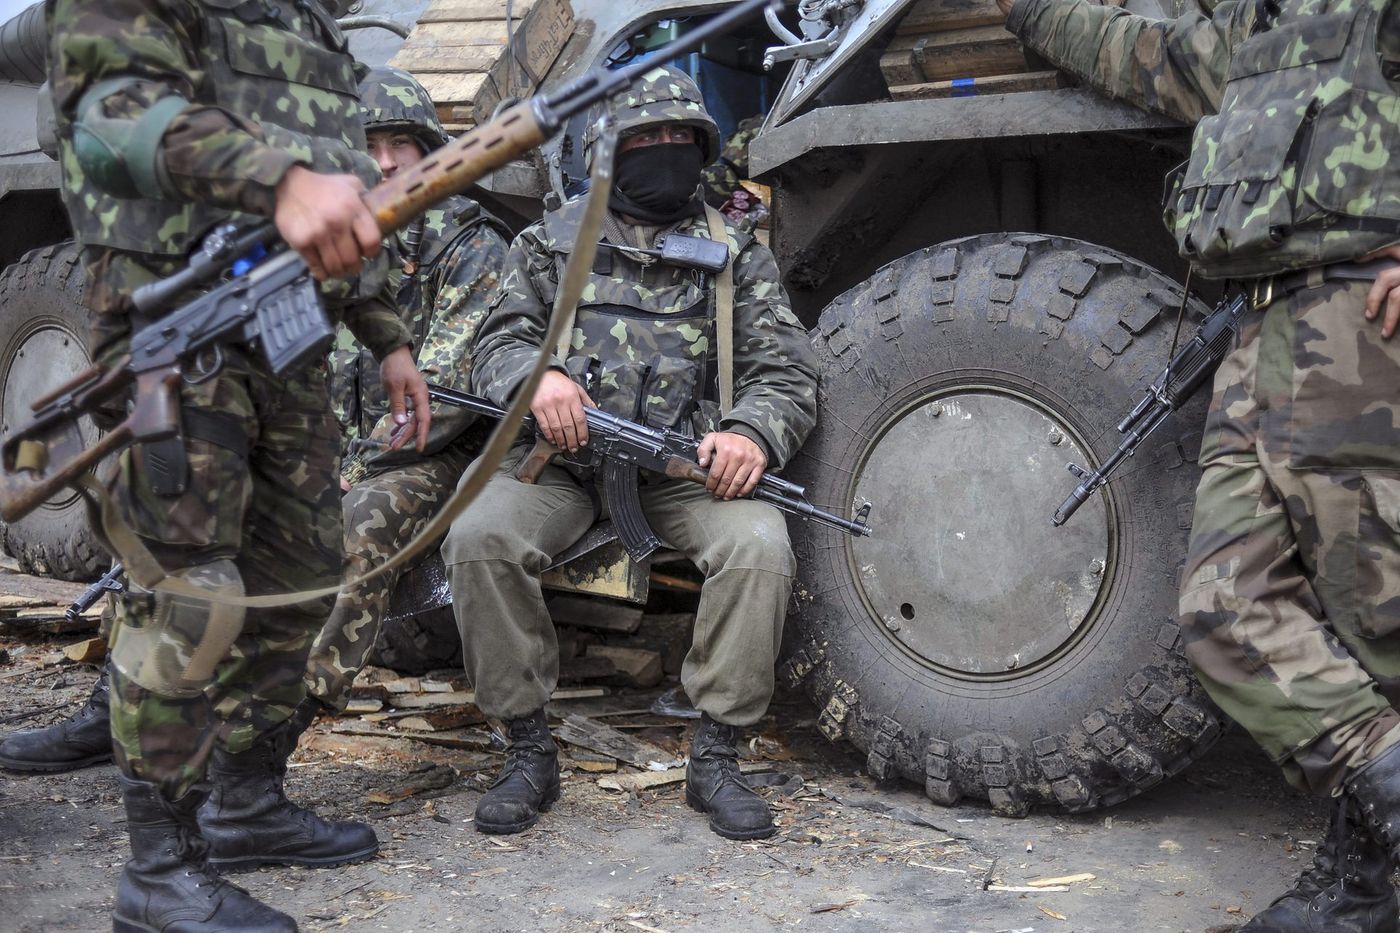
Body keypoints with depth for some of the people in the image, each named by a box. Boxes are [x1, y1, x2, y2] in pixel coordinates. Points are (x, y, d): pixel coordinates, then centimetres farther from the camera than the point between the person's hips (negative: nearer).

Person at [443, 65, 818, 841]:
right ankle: (528, 752, -11)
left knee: (758, 545, -30)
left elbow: (787, 371, 5)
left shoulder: (735, 255, 13)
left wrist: (753, 433, -19)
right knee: (479, 539, -28)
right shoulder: (552, 241, 15)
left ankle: (713, 759, -14)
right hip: (562, 459, 1)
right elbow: (498, 343, 7)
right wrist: (536, 375, -19)